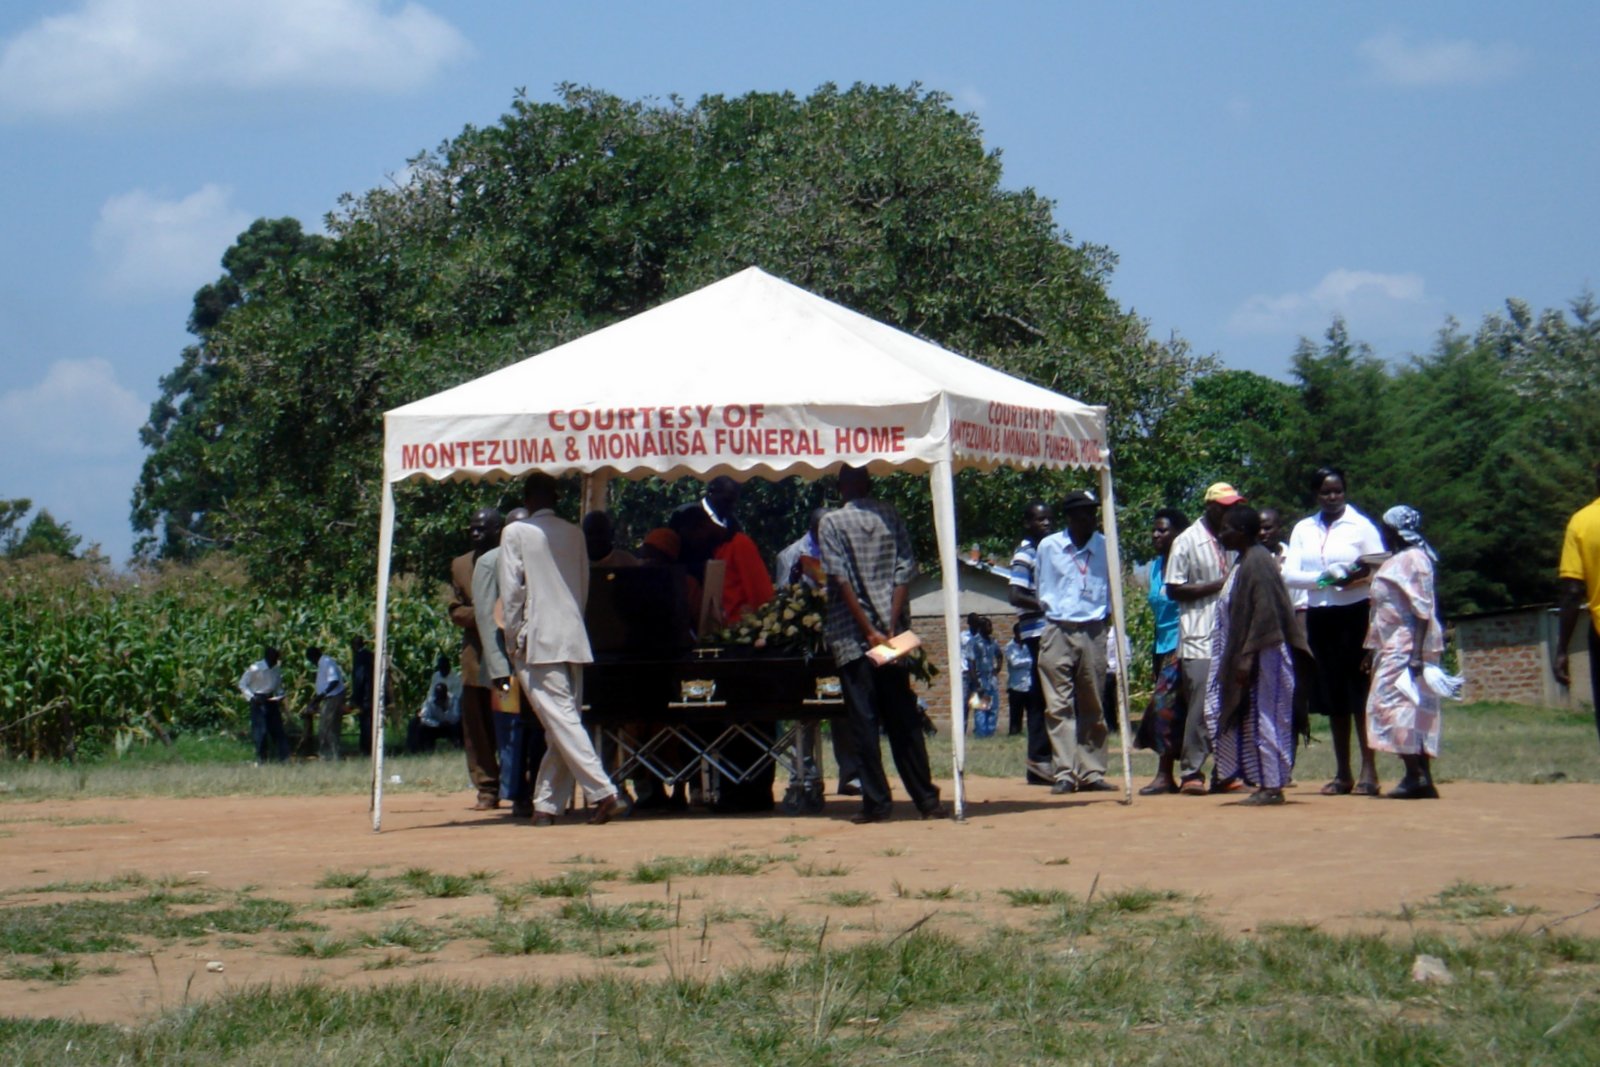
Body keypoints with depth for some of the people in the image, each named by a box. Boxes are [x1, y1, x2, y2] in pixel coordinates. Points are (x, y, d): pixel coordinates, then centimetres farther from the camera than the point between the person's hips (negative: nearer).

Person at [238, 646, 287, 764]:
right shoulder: (255, 669, -13)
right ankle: (260, 759, 2)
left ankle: (283, 757, 6)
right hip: (258, 701, -5)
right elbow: (242, 684, -7)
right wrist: (252, 697, -17)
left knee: (277, 729, 3)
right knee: (261, 730, -7)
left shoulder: (276, 670, 4)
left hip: (271, 701, 5)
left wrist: (280, 697, 1)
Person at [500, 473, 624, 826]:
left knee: (561, 721, -10)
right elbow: (584, 588, 14)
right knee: (564, 722, 8)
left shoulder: (515, 533, -3)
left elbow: (512, 589, -6)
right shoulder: (574, 533, 10)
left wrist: (512, 640, 1)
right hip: (575, 640, 5)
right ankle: (546, 805, 10)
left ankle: (603, 793, -22)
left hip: (537, 642, -5)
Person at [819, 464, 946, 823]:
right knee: (904, 719, 7)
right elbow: (905, 572, -1)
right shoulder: (891, 517, 7)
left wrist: (868, 631, -11)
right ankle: (926, 799, 6)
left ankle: (876, 802, -3)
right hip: (893, 635, 3)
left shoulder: (832, 523, -2)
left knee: (864, 722, -1)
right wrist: (891, 627, -6)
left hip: (852, 637, -3)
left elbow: (842, 580, -10)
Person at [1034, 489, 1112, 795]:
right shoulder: (1048, 547, 4)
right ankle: (1065, 773, -6)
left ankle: (1092, 773, 9)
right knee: (1059, 706, -5)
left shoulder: (1106, 547, 4)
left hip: (1093, 632, 1)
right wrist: (1052, 609, 7)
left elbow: (1112, 588, 13)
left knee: (1092, 708, 5)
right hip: (1057, 632, -1)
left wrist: (1105, 615, 5)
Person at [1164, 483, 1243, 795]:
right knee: (1201, 706, -8)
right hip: (1199, 638, -6)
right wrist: (1217, 586, -14)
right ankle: (1191, 773, -2)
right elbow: (1174, 590, -7)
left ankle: (1224, 773, 11)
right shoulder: (1187, 542, -4)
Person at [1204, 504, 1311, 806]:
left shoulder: (1257, 563, -17)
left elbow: (1264, 615, -22)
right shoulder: (1244, 562, 14)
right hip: (1249, 656, 10)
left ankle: (1272, 786, 0)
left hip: (1262, 657, -10)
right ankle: (1267, 783, 15)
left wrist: (1247, 658, -22)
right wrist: (1239, 658, 18)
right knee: (1252, 722, 11)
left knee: (1262, 720, -5)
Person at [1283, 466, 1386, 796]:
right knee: (1332, 694, 6)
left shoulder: (1361, 526, 2)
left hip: (1355, 614, -4)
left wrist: (1359, 577, -21)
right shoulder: (1303, 530, 11)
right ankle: (1342, 773, 11)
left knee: (1359, 692, -7)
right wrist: (1324, 578, -15)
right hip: (1319, 616, 4)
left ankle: (1368, 769, -6)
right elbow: (1290, 575, 1)